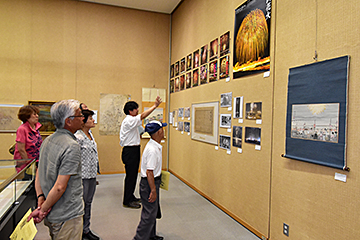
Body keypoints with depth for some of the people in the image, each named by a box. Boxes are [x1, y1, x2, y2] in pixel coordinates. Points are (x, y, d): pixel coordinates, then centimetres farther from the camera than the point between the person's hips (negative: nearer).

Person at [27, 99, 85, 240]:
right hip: (68, 217, -8)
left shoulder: (48, 140, 5)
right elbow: (60, 187, -25)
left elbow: (38, 176, 9)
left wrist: (40, 198, 0)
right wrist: (43, 209, -13)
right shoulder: (72, 146, -24)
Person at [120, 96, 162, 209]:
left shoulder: (131, 121, 16)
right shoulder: (129, 120, -17)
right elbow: (142, 116, -28)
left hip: (133, 150, 10)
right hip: (130, 151, -10)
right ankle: (127, 201, 8)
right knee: (130, 175, -3)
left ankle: (130, 197, 29)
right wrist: (155, 106, -30)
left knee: (133, 175, 17)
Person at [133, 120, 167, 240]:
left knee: (153, 211, 22)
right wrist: (153, 190, -24)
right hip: (149, 184, -10)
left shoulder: (155, 146, 5)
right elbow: (149, 172, -27)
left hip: (153, 181, 10)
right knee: (149, 213, 0)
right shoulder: (152, 150, -26)